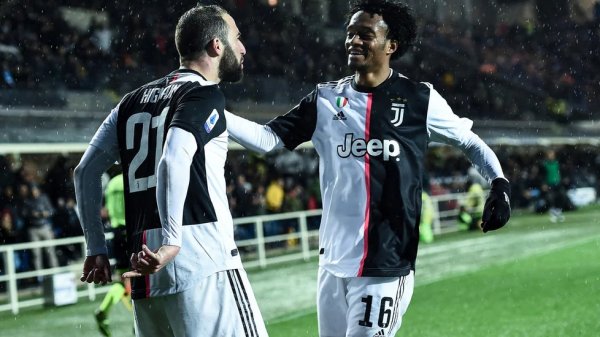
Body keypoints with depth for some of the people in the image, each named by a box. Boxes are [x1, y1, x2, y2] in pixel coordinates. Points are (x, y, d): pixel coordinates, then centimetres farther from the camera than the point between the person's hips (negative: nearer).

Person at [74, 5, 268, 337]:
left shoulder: (135, 100, 19)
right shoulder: (205, 96, -3)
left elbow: (86, 170, 17)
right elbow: (174, 162, -20)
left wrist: (96, 248, 20)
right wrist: (172, 242, -24)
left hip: (145, 269, 8)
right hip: (202, 263, -7)